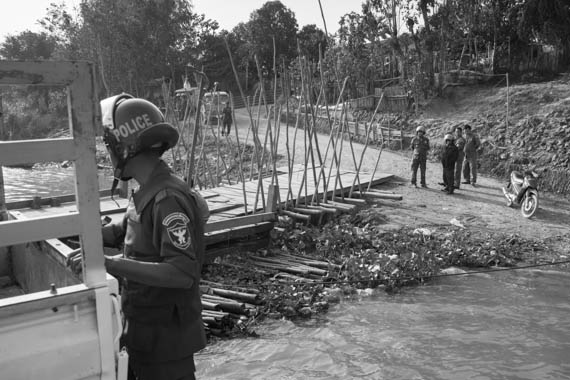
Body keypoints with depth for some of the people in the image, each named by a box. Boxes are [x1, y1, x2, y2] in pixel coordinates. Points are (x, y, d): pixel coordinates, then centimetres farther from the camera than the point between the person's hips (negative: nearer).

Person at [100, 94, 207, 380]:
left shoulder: (169, 198, -25)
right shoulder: (145, 193, 4)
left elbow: (182, 272, -31)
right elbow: (123, 231, 21)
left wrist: (111, 264, -31)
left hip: (165, 335, -9)